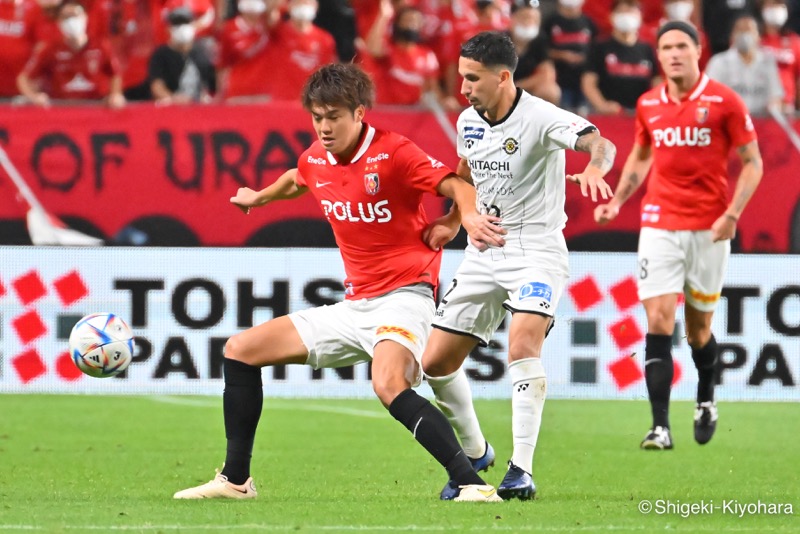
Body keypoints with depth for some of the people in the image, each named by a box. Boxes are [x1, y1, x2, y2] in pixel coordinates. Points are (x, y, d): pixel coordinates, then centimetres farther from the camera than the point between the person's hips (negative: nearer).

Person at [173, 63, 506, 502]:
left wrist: (469, 216, -39)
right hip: (354, 307, 8)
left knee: (388, 385, -38)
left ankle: (471, 483, -37)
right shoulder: (315, 159, 6)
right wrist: (259, 198, 45)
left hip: (402, 296, -8)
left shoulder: (391, 153, -15)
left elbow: (457, 186, -19)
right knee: (240, 350, 10)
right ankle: (236, 479, 18)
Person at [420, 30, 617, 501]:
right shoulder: (468, 122, 4)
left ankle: (522, 471, -25)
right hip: (483, 253, 7)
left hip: (536, 248, -7)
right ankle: (475, 453, 27)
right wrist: (454, 222, 28)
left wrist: (594, 167, -55)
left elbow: (600, 143, -35)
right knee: (436, 362, 4)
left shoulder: (540, 118, -18)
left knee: (524, 343, -29)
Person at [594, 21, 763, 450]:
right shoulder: (648, 105, 5)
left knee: (698, 327, 8)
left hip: (709, 229, -2)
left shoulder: (724, 101, -6)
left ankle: (706, 402, 36)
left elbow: (752, 162, -2)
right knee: (658, 322, -10)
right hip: (659, 225, 2)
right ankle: (660, 427, -11)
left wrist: (732, 213, -13)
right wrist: (617, 201, 10)